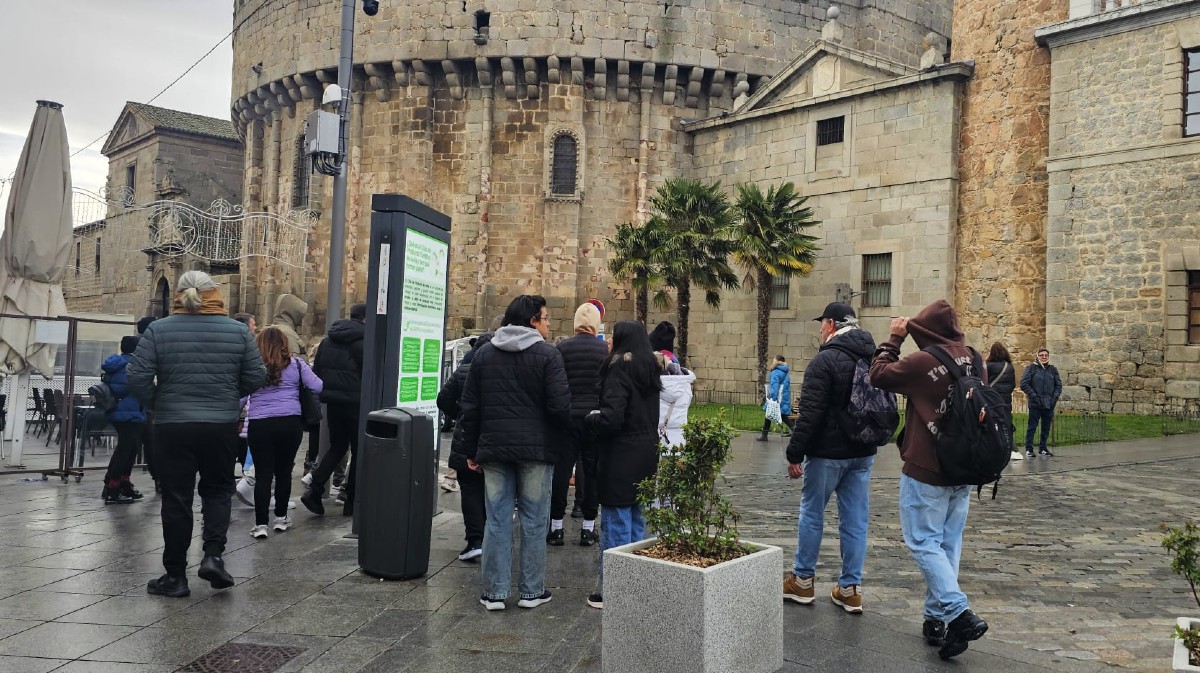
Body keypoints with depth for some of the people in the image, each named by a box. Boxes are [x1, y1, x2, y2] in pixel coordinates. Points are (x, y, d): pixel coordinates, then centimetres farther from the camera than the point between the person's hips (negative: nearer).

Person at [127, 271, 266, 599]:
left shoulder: (158, 330, -3)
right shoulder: (238, 330, -1)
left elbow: (137, 377, -7)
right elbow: (256, 377, 0)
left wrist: (157, 403, 10)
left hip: (172, 426, -1)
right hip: (222, 426, 1)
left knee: (176, 498, 7)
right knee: (217, 490, 17)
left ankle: (175, 576, 14)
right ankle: (213, 555, 1)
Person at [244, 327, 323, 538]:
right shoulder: (296, 364, 5)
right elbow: (317, 387, 2)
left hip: (259, 424, -1)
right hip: (291, 423, 1)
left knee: (263, 474, 2)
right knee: (283, 471, 13)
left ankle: (260, 524, -1)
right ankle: (281, 518, 22)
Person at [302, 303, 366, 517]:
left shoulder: (328, 340, 10)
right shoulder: (364, 341, -12)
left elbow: (316, 370, 14)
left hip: (332, 401, 6)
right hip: (355, 403, -6)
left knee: (337, 447, 19)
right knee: (359, 451, 6)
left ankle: (314, 489, 3)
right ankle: (351, 502, 9)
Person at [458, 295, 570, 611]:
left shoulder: (484, 354, 9)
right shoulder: (548, 354, -6)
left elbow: (469, 407, 10)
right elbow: (560, 406, -12)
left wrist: (471, 449, 15)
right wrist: (566, 436, 7)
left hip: (494, 447, 4)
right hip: (536, 448, -4)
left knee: (497, 519, 7)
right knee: (534, 520, 6)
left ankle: (494, 592, 10)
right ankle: (532, 591, 13)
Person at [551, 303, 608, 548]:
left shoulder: (562, 349, -4)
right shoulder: (606, 350, -3)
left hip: (568, 417, 0)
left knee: (561, 472, 6)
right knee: (591, 472, 8)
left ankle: (556, 526, 11)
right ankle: (588, 527, 14)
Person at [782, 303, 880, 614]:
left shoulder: (825, 361, -15)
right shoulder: (874, 359, 9)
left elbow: (809, 414, -19)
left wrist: (795, 454, -14)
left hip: (828, 452, -6)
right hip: (863, 452, 7)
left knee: (811, 514, 8)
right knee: (856, 520, 9)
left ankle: (803, 580, 18)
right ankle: (850, 588, 13)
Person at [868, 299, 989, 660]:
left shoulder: (922, 361, -16)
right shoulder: (975, 361, 4)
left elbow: (878, 375, -4)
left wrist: (894, 338, 4)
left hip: (926, 470, -7)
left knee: (924, 543, 0)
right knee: (948, 544, 12)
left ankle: (959, 614, -13)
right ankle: (937, 618, 18)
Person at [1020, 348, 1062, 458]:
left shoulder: (1053, 369, 12)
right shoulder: (1031, 367, -1)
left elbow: (1058, 385, 14)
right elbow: (1024, 384, -6)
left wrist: (1055, 397, -1)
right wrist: (1033, 396, -13)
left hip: (1049, 404, 4)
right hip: (1035, 404, -4)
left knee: (1046, 428, 9)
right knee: (1032, 427, -3)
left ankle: (1042, 449, 19)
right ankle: (1028, 449, 2)